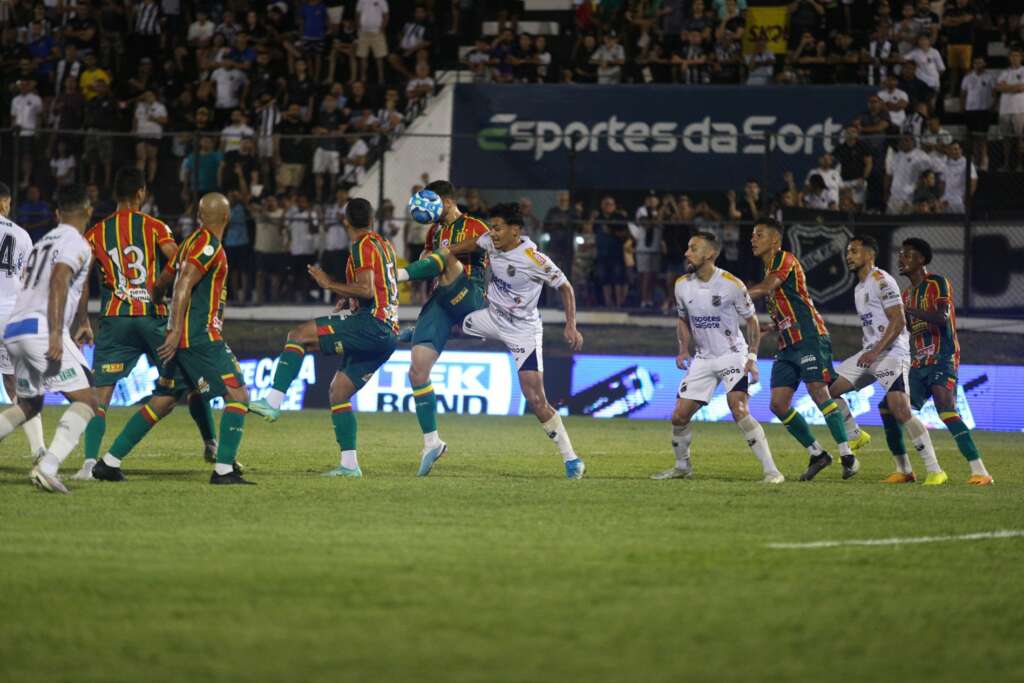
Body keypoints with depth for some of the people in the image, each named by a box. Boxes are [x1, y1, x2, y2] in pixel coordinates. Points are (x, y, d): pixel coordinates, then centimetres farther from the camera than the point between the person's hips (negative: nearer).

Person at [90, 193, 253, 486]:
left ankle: (109, 462, 11)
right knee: (238, 395, -7)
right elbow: (184, 284, -20)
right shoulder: (208, 244, -10)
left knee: (162, 402, 13)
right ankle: (224, 469, -13)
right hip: (201, 338, -9)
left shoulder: (192, 241, 17)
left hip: (180, 338, 9)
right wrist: (176, 330, -24)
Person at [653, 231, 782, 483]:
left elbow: (751, 320, -4)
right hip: (703, 359, 5)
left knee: (739, 410, -24)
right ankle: (682, 467, 25)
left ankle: (771, 471, -20)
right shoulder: (682, 285, -1)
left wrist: (752, 357, -11)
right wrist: (684, 349, 2)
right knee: (679, 416, 0)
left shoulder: (731, 284, -15)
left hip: (732, 355, -5)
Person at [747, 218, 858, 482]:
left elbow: (765, 289, -20)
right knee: (778, 404, -1)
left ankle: (847, 457, -16)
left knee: (818, 392, -18)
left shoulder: (785, 260, -6)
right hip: (787, 346, 9)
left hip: (809, 338, -9)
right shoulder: (769, 268, 21)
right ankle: (817, 454, 7)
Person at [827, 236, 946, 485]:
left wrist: (876, 351, -23)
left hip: (891, 353, -9)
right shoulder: (859, 288, 19)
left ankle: (935, 471, -18)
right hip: (870, 354, 9)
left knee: (901, 411, -20)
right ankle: (855, 436, 19)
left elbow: (898, 321, -17)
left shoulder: (881, 281, -10)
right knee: (830, 389, 4)